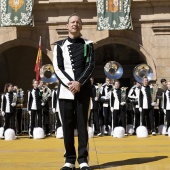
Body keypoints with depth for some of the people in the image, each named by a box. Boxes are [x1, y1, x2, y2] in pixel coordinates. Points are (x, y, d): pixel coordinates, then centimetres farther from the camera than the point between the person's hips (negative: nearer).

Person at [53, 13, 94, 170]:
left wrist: (79, 83, -14)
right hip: (65, 90, 1)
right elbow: (57, 68, 1)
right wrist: (69, 83, -13)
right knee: (67, 125, 4)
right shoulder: (59, 45, 9)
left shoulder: (87, 45, 8)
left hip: (83, 90, -1)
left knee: (82, 125, 1)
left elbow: (90, 66, -2)